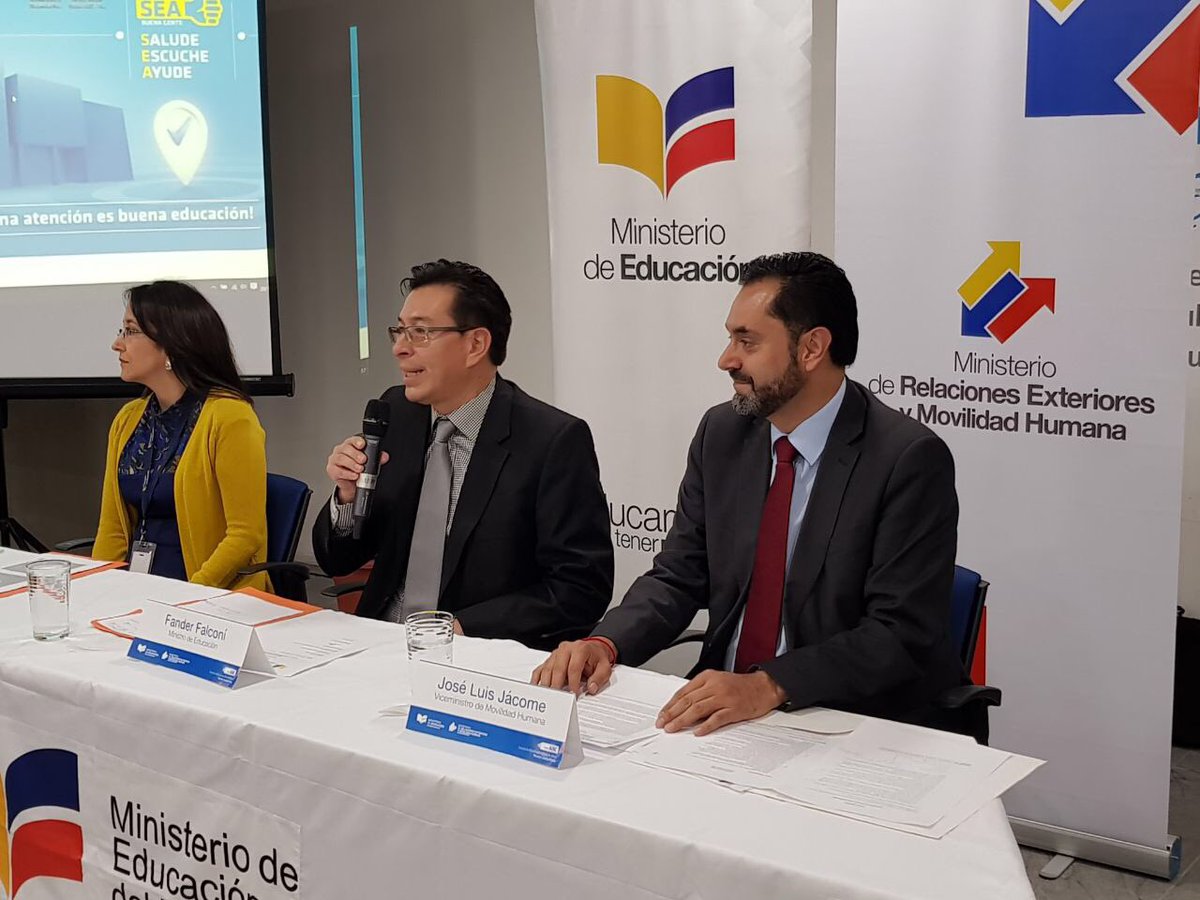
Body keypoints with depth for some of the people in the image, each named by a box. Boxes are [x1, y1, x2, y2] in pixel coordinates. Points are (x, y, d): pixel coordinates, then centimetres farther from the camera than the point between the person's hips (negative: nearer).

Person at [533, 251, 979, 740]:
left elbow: (902, 633, -18)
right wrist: (605, 644, -12)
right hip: (722, 713, 5)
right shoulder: (721, 433, 5)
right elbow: (677, 576, 7)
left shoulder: (910, 459, -14)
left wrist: (768, 686, -29)